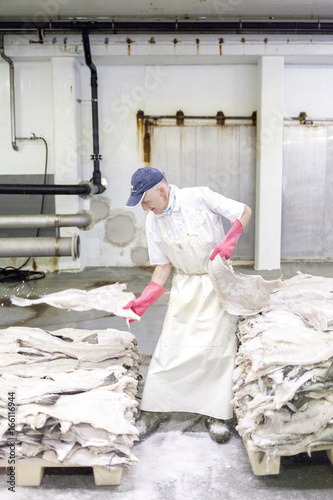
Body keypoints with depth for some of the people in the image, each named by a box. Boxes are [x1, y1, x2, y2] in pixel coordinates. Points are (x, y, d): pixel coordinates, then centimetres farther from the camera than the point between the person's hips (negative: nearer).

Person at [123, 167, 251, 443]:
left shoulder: (199, 197, -17)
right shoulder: (153, 221, -3)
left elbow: (245, 211, -8)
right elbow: (163, 265, 2)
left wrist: (229, 241, -24)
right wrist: (144, 300, -6)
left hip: (217, 280, -3)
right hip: (185, 284, 3)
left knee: (217, 344, -4)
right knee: (170, 344, -1)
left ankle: (217, 414, 10)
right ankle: (153, 411, 11)